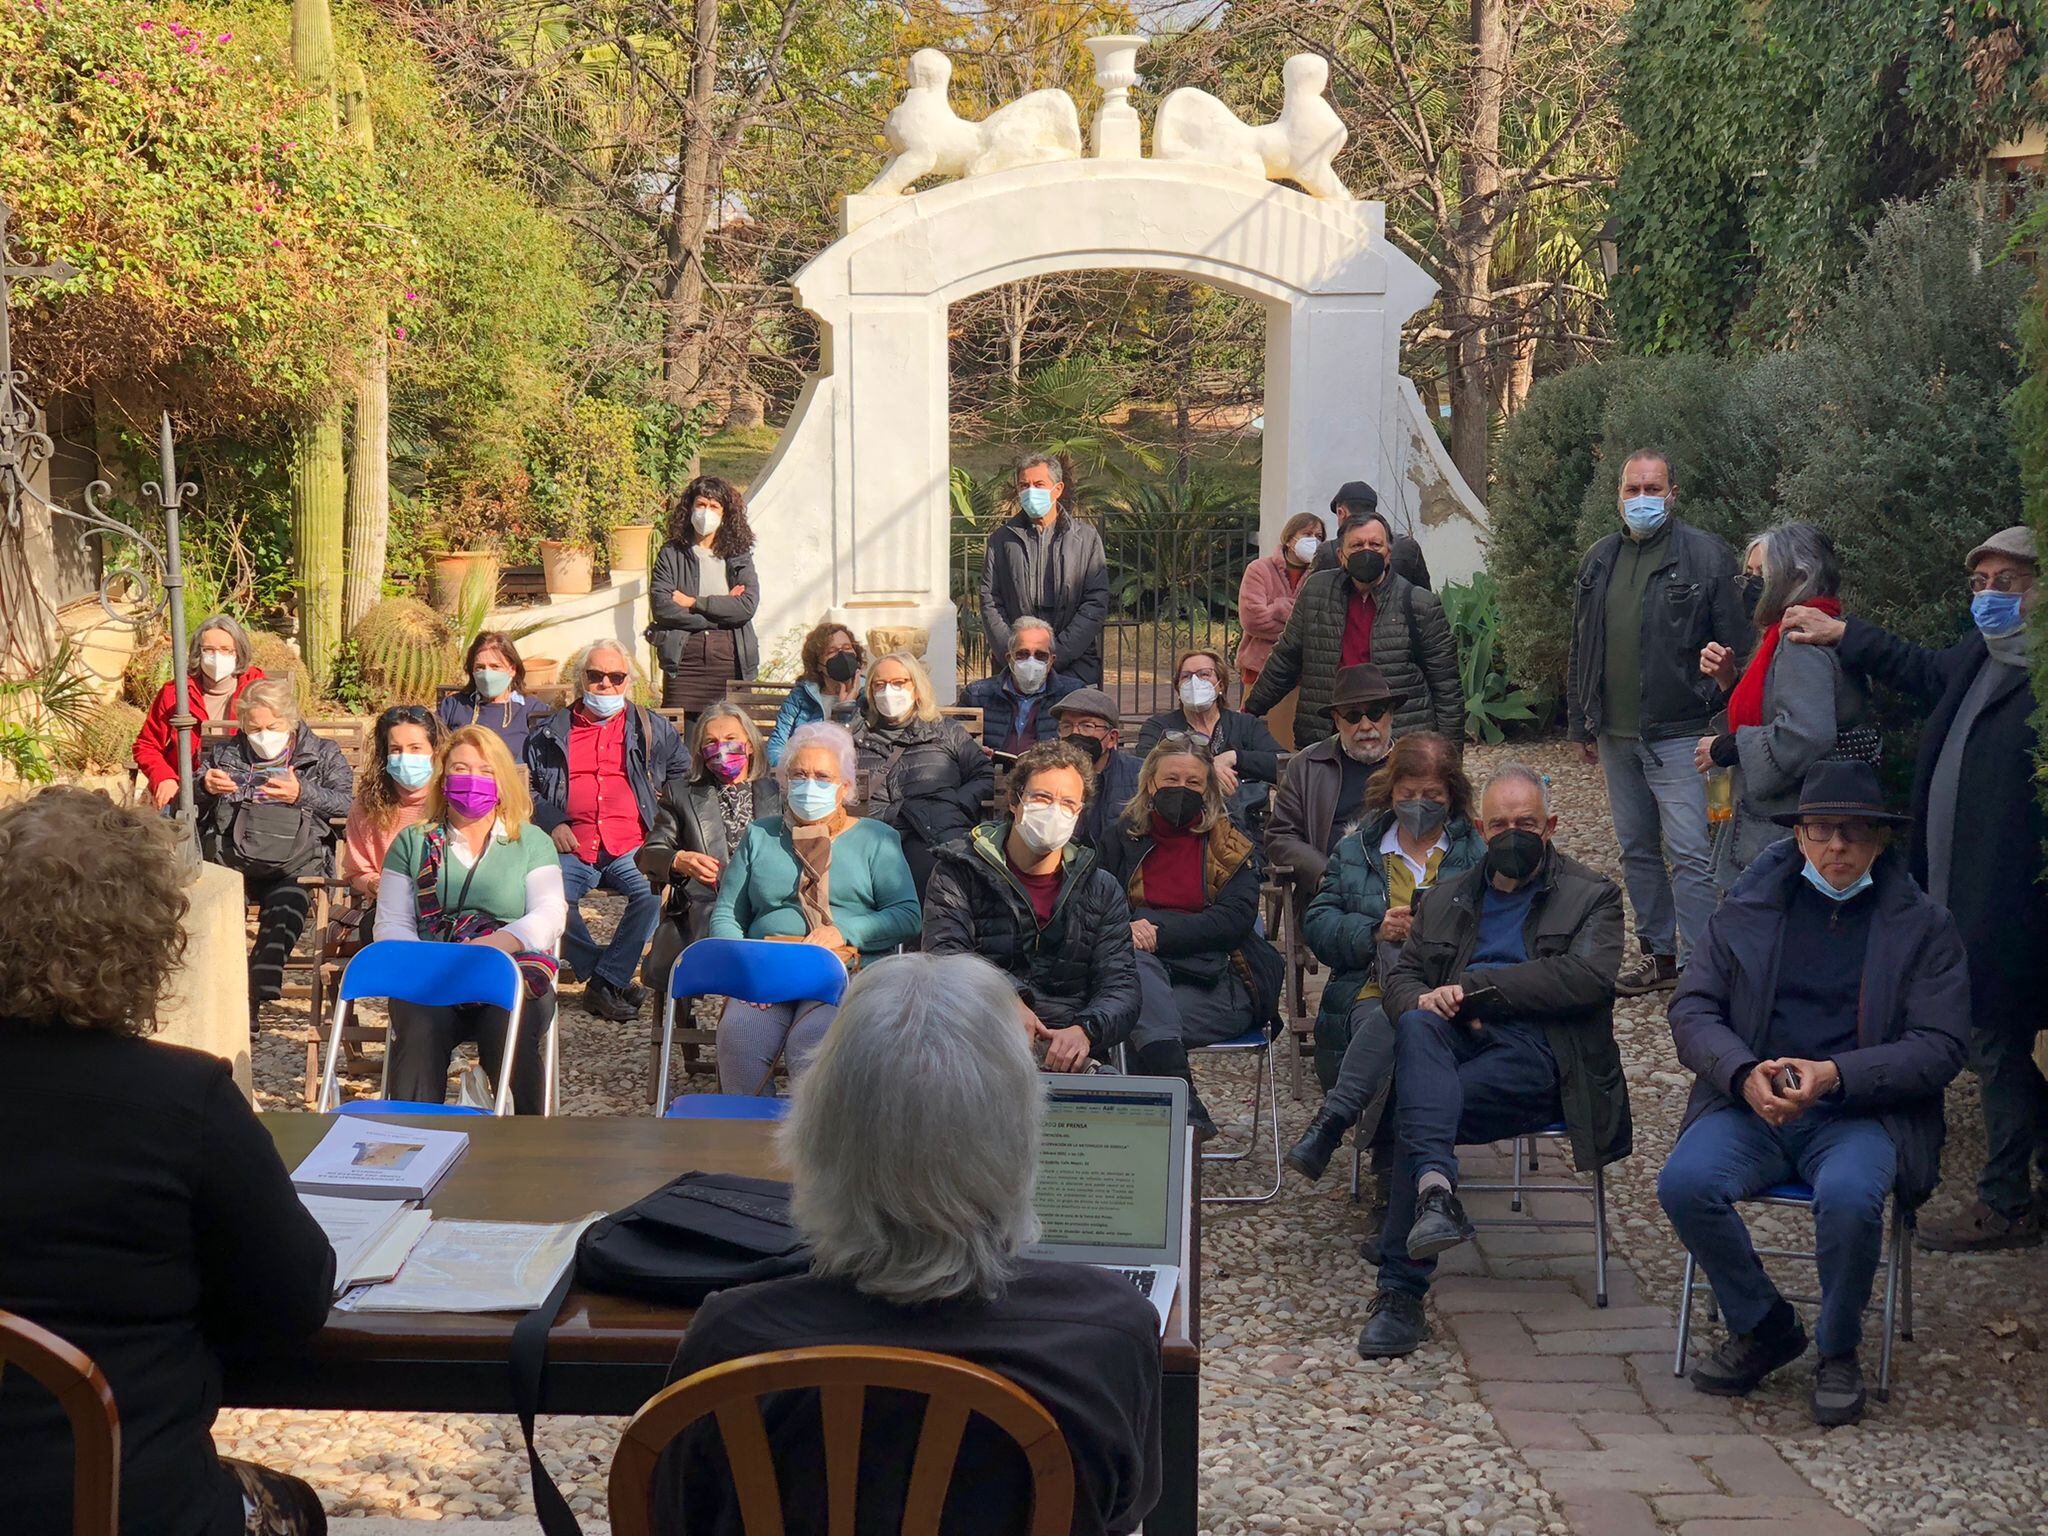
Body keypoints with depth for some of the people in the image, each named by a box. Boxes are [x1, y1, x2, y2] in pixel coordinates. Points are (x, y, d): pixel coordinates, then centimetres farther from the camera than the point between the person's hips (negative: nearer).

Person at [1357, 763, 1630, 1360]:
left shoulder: (1591, 896, 13)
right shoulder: (1446, 900, 29)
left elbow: (1587, 976, -6)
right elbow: (1401, 976, 22)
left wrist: (1473, 988, -9)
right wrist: (1424, 1000, -6)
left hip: (1539, 1052, -4)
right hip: (1454, 1043, 4)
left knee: (1416, 1113, -30)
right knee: (1417, 1025, -36)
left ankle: (1401, 1294, -32)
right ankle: (1435, 1189, -54)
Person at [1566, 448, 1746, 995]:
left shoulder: (1706, 556, -5)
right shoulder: (1598, 560, 11)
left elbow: (1734, 647, -5)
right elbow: (1581, 650, 18)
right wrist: (1581, 723, 16)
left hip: (1678, 733, -6)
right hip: (1615, 734, 6)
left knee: (1689, 853, -10)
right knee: (1637, 849, 13)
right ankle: (1659, 954, 24)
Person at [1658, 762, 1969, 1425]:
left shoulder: (1925, 927, 6)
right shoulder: (1747, 910, 12)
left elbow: (1938, 1048, -2)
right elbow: (1691, 1009, 7)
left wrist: (1834, 1076, -18)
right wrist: (1745, 1073, -15)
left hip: (1862, 1114, -2)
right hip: (1752, 1103, 2)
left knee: (1848, 1196, -35)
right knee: (1685, 1181, -27)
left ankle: (1838, 1350, -5)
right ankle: (1763, 1328, 0)